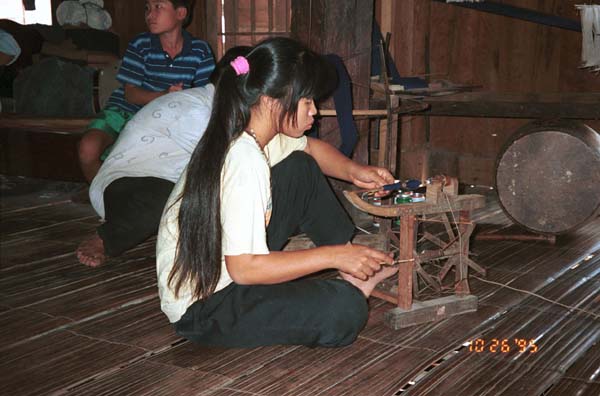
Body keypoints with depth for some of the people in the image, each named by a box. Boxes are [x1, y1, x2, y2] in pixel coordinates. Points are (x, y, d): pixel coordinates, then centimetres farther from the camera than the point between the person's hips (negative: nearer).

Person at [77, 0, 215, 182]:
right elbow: (131, 94, -9)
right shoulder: (140, 45, -5)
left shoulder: (200, 50, -1)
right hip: (126, 111, -1)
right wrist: (164, 95, -28)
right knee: (88, 148, -27)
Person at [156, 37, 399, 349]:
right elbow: (244, 269, -28)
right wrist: (332, 256, -22)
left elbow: (311, 148, 20)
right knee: (344, 312, -28)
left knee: (302, 168, 9)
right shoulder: (246, 162, -29)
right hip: (201, 310, -10)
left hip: (223, 263, 10)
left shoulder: (253, 131, -2)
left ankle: (355, 269, 12)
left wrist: (353, 171, 0)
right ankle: (349, 288, 6)